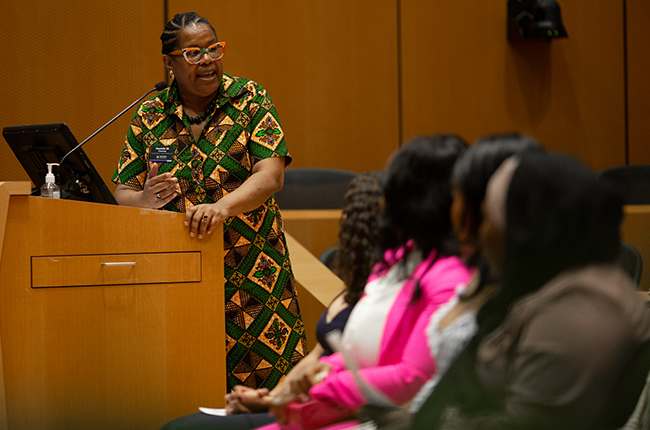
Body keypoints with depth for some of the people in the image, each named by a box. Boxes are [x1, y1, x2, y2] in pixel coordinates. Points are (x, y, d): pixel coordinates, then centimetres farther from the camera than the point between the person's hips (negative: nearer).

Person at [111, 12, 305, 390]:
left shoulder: (249, 99, 1)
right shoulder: (149, 116, 7)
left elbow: (271, 176, -11)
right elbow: (122, 194, 7)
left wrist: (222, 206, -29)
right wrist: (145, 199, -17)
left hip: (252, 271, -1)